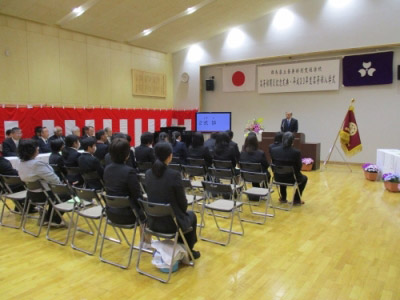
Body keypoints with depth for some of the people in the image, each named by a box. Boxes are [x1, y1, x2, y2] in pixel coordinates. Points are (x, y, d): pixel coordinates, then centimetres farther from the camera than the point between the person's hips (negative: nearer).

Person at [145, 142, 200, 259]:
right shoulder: (174, 174, -21)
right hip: (171, 222, -6)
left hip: (153, 221, 6)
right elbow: (182, 202, -12)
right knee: (191, 215, 28)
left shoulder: (148, 173, -3)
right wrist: (184, 211, 10)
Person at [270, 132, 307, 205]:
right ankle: (296, 200, 30)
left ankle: (283, 198, 45)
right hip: (292, 178, -3)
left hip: (278, 178, 3)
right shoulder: (296, 152, -21)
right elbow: (299, 167, -9)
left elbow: (274, 164, 1)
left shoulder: (273, 150, -13)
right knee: (304, 178, 31)